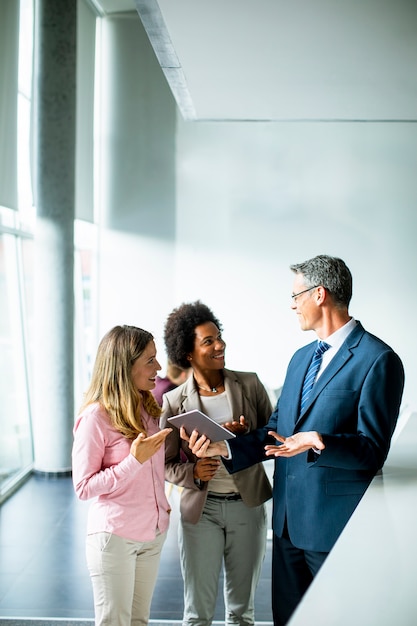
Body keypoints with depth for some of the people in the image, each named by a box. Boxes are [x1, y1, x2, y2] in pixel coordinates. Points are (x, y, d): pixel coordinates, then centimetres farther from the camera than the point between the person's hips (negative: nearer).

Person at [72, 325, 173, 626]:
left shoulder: (147, 407, 6)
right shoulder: (96, 416, -16)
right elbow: (83, 487, -15)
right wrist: (135, 460, -24)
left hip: (154, 533, 7)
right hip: (115, 536, -7)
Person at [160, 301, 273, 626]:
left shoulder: (249, 384, -1)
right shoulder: (175, 401, -4)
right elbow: (167, 463, 1)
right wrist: (193, 472, -19)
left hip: (247, 505, 2)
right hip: (201, 508, -1)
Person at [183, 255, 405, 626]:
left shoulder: (378, 360, -13)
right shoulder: (301, 357, 14)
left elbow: (372, 449, -16)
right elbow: (277, 430, 12)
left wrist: (317, 442, -32)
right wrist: (223, 448, -2)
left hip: (335, 523, -8)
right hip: (288, 518, 8)